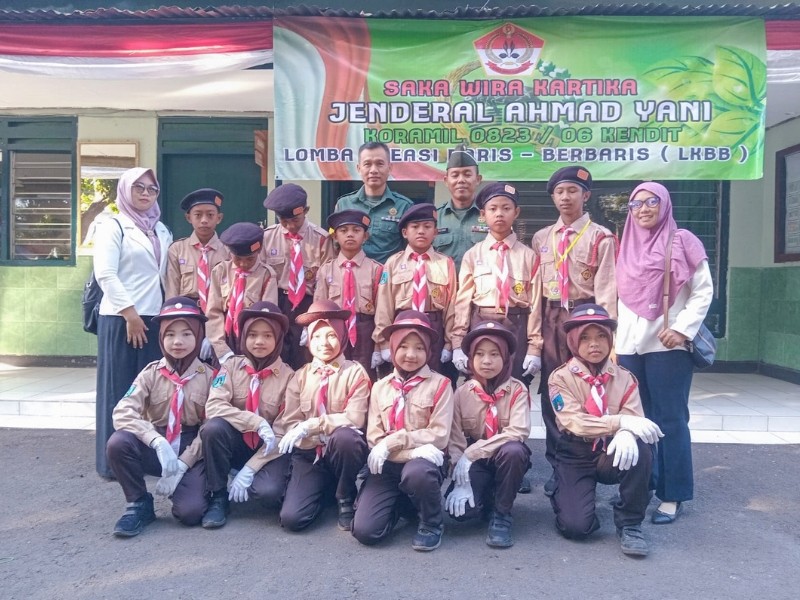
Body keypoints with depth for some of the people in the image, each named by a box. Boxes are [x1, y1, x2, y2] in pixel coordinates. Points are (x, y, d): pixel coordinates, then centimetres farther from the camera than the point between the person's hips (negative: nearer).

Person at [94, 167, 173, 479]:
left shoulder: (162, 232, 16)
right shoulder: (113, 227, 0)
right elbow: (105, 275, -10)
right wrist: (130, 314, -14)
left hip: (154, 319, 5)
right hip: (120, 319, -5)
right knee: (120, 390, -1)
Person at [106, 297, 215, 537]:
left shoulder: (210, 376, -4)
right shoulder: (151, 373, -1)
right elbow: (123, 412, -16)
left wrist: (182, 464, -18)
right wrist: (158, 442, -30)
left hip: (192, 452, -2)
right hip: (155, 447, 2)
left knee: (190, 511, -25)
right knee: (118, 443, -28)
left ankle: (187, 486, 13)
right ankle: (139, 504, -5)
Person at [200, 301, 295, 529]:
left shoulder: (289, 376, -8)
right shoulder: (232, 366, -4)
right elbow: (214, 406, -18)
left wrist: (249, 469, -19)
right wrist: (258, 423, -29)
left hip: (269, 449, -2)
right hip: (236, 443, 2)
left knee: (268, 491, -32)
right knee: (214, 427, -30)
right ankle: (217, 497, -10)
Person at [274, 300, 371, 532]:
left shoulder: (355, 372, -5)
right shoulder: (300, 376, 5)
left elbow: (354, 419, -17)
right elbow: (289, 423, -2)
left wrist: (311, 425, -22)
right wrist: (325, 436, -17)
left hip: (344, 450, -2)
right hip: (310, 454, 2)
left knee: (344, 436, -38)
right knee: (291, 518, -18)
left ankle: (345, 500, -10)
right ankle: (325, 488, 17)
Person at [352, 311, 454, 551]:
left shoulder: (440, 384, -2)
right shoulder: (380, 387, 7)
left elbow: (439, 436, -10)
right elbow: (374, 437, 0)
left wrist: (392, 442, -16)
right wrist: (415, 449, -16)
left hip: (424, 462, -3)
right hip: (388, 465, 3)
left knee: (416, 472, -40)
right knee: (365, 531, -16)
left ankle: (432, 523, -6)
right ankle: (401, 502, 18)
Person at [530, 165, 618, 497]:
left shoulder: (600, 237, -1)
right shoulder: (541, 238, 12)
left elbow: (605, 289, -6)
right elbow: (536, 286, 10)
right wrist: (536, 330, 5)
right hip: (551, 318, 4)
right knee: (551, 392, 7)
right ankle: (557, 466, 19)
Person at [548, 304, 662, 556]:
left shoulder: (624, 378, 1)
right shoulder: (561, 378, -8)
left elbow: (635, 420, -13)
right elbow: (576, 423, -22)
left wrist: (626, 434, -38)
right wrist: (621, 422, -34)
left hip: (610, 453, 2)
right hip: (575, 456, -2)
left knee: (638, 450, -33)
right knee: (576, 526, -21)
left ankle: (629, 524, -13)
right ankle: (563, 495, 17)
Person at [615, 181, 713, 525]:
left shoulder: (681, 242, 1)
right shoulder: (626, 246, 14)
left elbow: (704, 291, -2)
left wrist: (683, 329, -13)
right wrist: (614, 339, 9)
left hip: (666, 345, -4)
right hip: (629, 345, 5)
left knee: (670, 419, 0)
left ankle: (673, 495, 8)